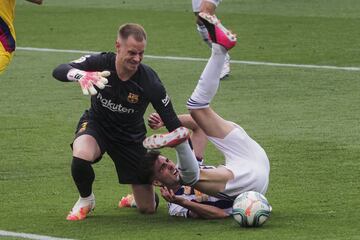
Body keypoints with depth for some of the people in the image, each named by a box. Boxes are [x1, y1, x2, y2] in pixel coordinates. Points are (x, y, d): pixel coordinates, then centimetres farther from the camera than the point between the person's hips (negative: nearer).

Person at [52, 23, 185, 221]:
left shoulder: (149, 81, -25)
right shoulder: (100, 63, -24)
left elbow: (173, 123, -18)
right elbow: (58, 71, -35)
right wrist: (81, 75, -58)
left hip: (132, 136, 1)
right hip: (96, 124, 0)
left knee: (148, 209, 1)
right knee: (81, 156, -38)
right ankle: (86, 200, -4)